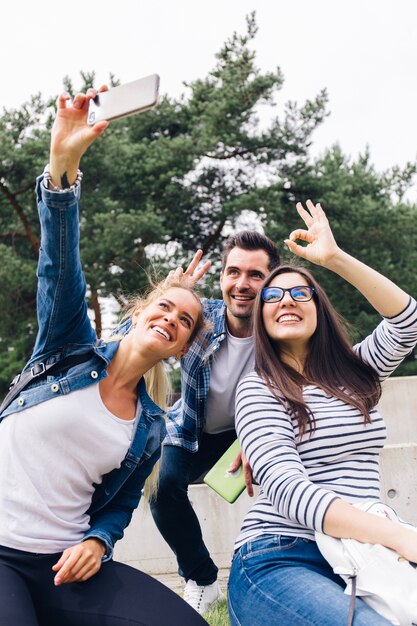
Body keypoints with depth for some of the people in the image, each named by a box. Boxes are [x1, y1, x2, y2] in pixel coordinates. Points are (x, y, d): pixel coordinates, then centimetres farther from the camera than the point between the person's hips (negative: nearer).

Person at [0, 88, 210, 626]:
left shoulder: (150, 428, 10)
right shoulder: (72, 349, 1)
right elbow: (60, 266, -14)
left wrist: (97, 541, -8)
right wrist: (62, 165, -27)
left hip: (62, 564, 4)